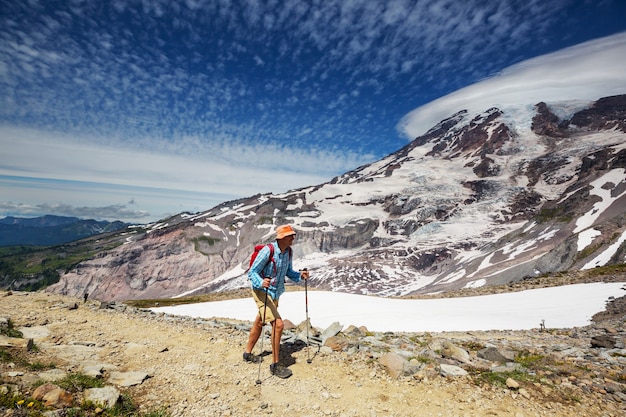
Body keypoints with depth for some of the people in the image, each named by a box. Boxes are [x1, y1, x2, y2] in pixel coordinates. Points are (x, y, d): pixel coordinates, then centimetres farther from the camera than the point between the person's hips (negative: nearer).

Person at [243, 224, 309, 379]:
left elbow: (288, 272, 9)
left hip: (275, 293, 8)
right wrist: (261, 282, -40)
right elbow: (252, 272, -21)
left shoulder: (288, 251, -3)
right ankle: (275, 365, 0)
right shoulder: (267, 251, -26)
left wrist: (300, 275, -8)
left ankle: (248, 353, 44)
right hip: (262, 292, -8)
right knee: (278, 324, -16)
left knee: (259, 323, 23)